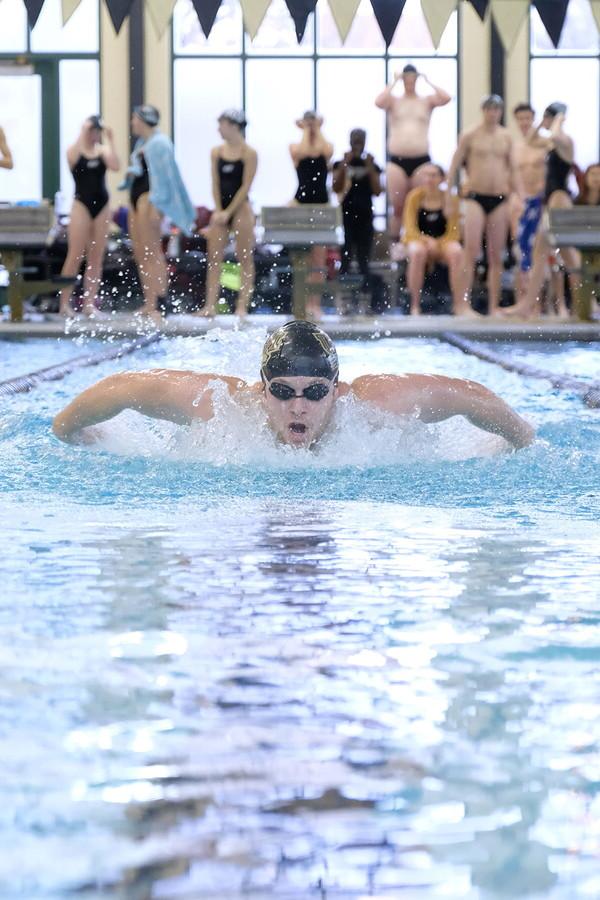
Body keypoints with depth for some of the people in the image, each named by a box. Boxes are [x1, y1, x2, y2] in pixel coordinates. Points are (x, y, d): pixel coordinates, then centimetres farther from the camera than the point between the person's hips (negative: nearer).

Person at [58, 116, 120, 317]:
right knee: (75, 256, -7)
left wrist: (110, 141, -12)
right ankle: (64, 303, -4)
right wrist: (83, 133, -23)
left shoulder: (103, 151, 7)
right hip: (81, 204, -4)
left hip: (102, 205, 4)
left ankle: (89, 303, 7)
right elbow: (73, 158, -25)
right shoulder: (74, 151, -1)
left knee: (96, 258, 3)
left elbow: (115, 166, -12)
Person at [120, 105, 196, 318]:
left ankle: (159, 304, -13)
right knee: (139, 253, 10)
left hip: (149, 197, -10)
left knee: (152, 252, -12)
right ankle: (149, 303, 14)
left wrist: (155, 205, -21)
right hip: (137, 196, 10)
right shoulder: (141, 143, 19)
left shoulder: (159, 143, -11)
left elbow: (162, 175, -17)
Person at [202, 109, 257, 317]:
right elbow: (216, 183, 5)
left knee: (245, 259, -1)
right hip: (221, 209, 5)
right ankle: (210, 306, 2)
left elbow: (245, 186, -10)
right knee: (214, 258, 1)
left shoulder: (249, 154, -7)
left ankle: (242, 306, 1)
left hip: (240, 208, -5)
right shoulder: (217, 152, 8)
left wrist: (229, 212, -13)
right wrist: (218, 211, -5)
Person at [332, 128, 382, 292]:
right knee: (345, 254, -9)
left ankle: (365, 289, 6)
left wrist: (370, 168, -8)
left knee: (364, 257, 2)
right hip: (346, 214, -1)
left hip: (365, 215, 1)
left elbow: (377, 191, -1)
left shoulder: (372, 166, 8)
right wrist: (344, 165, -13)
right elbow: (336, 188, -8)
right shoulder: (340, 164, 5)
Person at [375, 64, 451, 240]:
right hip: (396, 160, 0)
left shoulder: (427, 101, 10)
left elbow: (446, 98, -8)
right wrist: (394, 82, -5)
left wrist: (427, 81, -1)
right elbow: (379, 102, -13)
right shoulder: (394, 101, 9)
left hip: (421, 160, 0)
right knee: (397, 207, 0)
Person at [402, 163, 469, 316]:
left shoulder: (450, 199, -1)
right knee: (418, 252, -37)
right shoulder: (415, 196, -3)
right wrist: (427, 241, -22)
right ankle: (415, 305, -29)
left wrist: (437, 244, -20)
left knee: (457, 252, -32)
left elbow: (453, 232, -3)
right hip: (418, 241, -1)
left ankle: (459, 304, -26)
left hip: (443, 242, 1)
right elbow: (410, 229, -6)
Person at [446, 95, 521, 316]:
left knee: (496, 256, 3)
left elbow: (513, 170, 14)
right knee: (471, 252, -12)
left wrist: (520, 198, 6)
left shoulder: (506, 137, 10)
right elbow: (454, 167, 2)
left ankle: (494, 307, 6)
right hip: (476, 198, -3)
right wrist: (448, 198, -3)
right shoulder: (469, 135, 0)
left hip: (500, 199, 3)